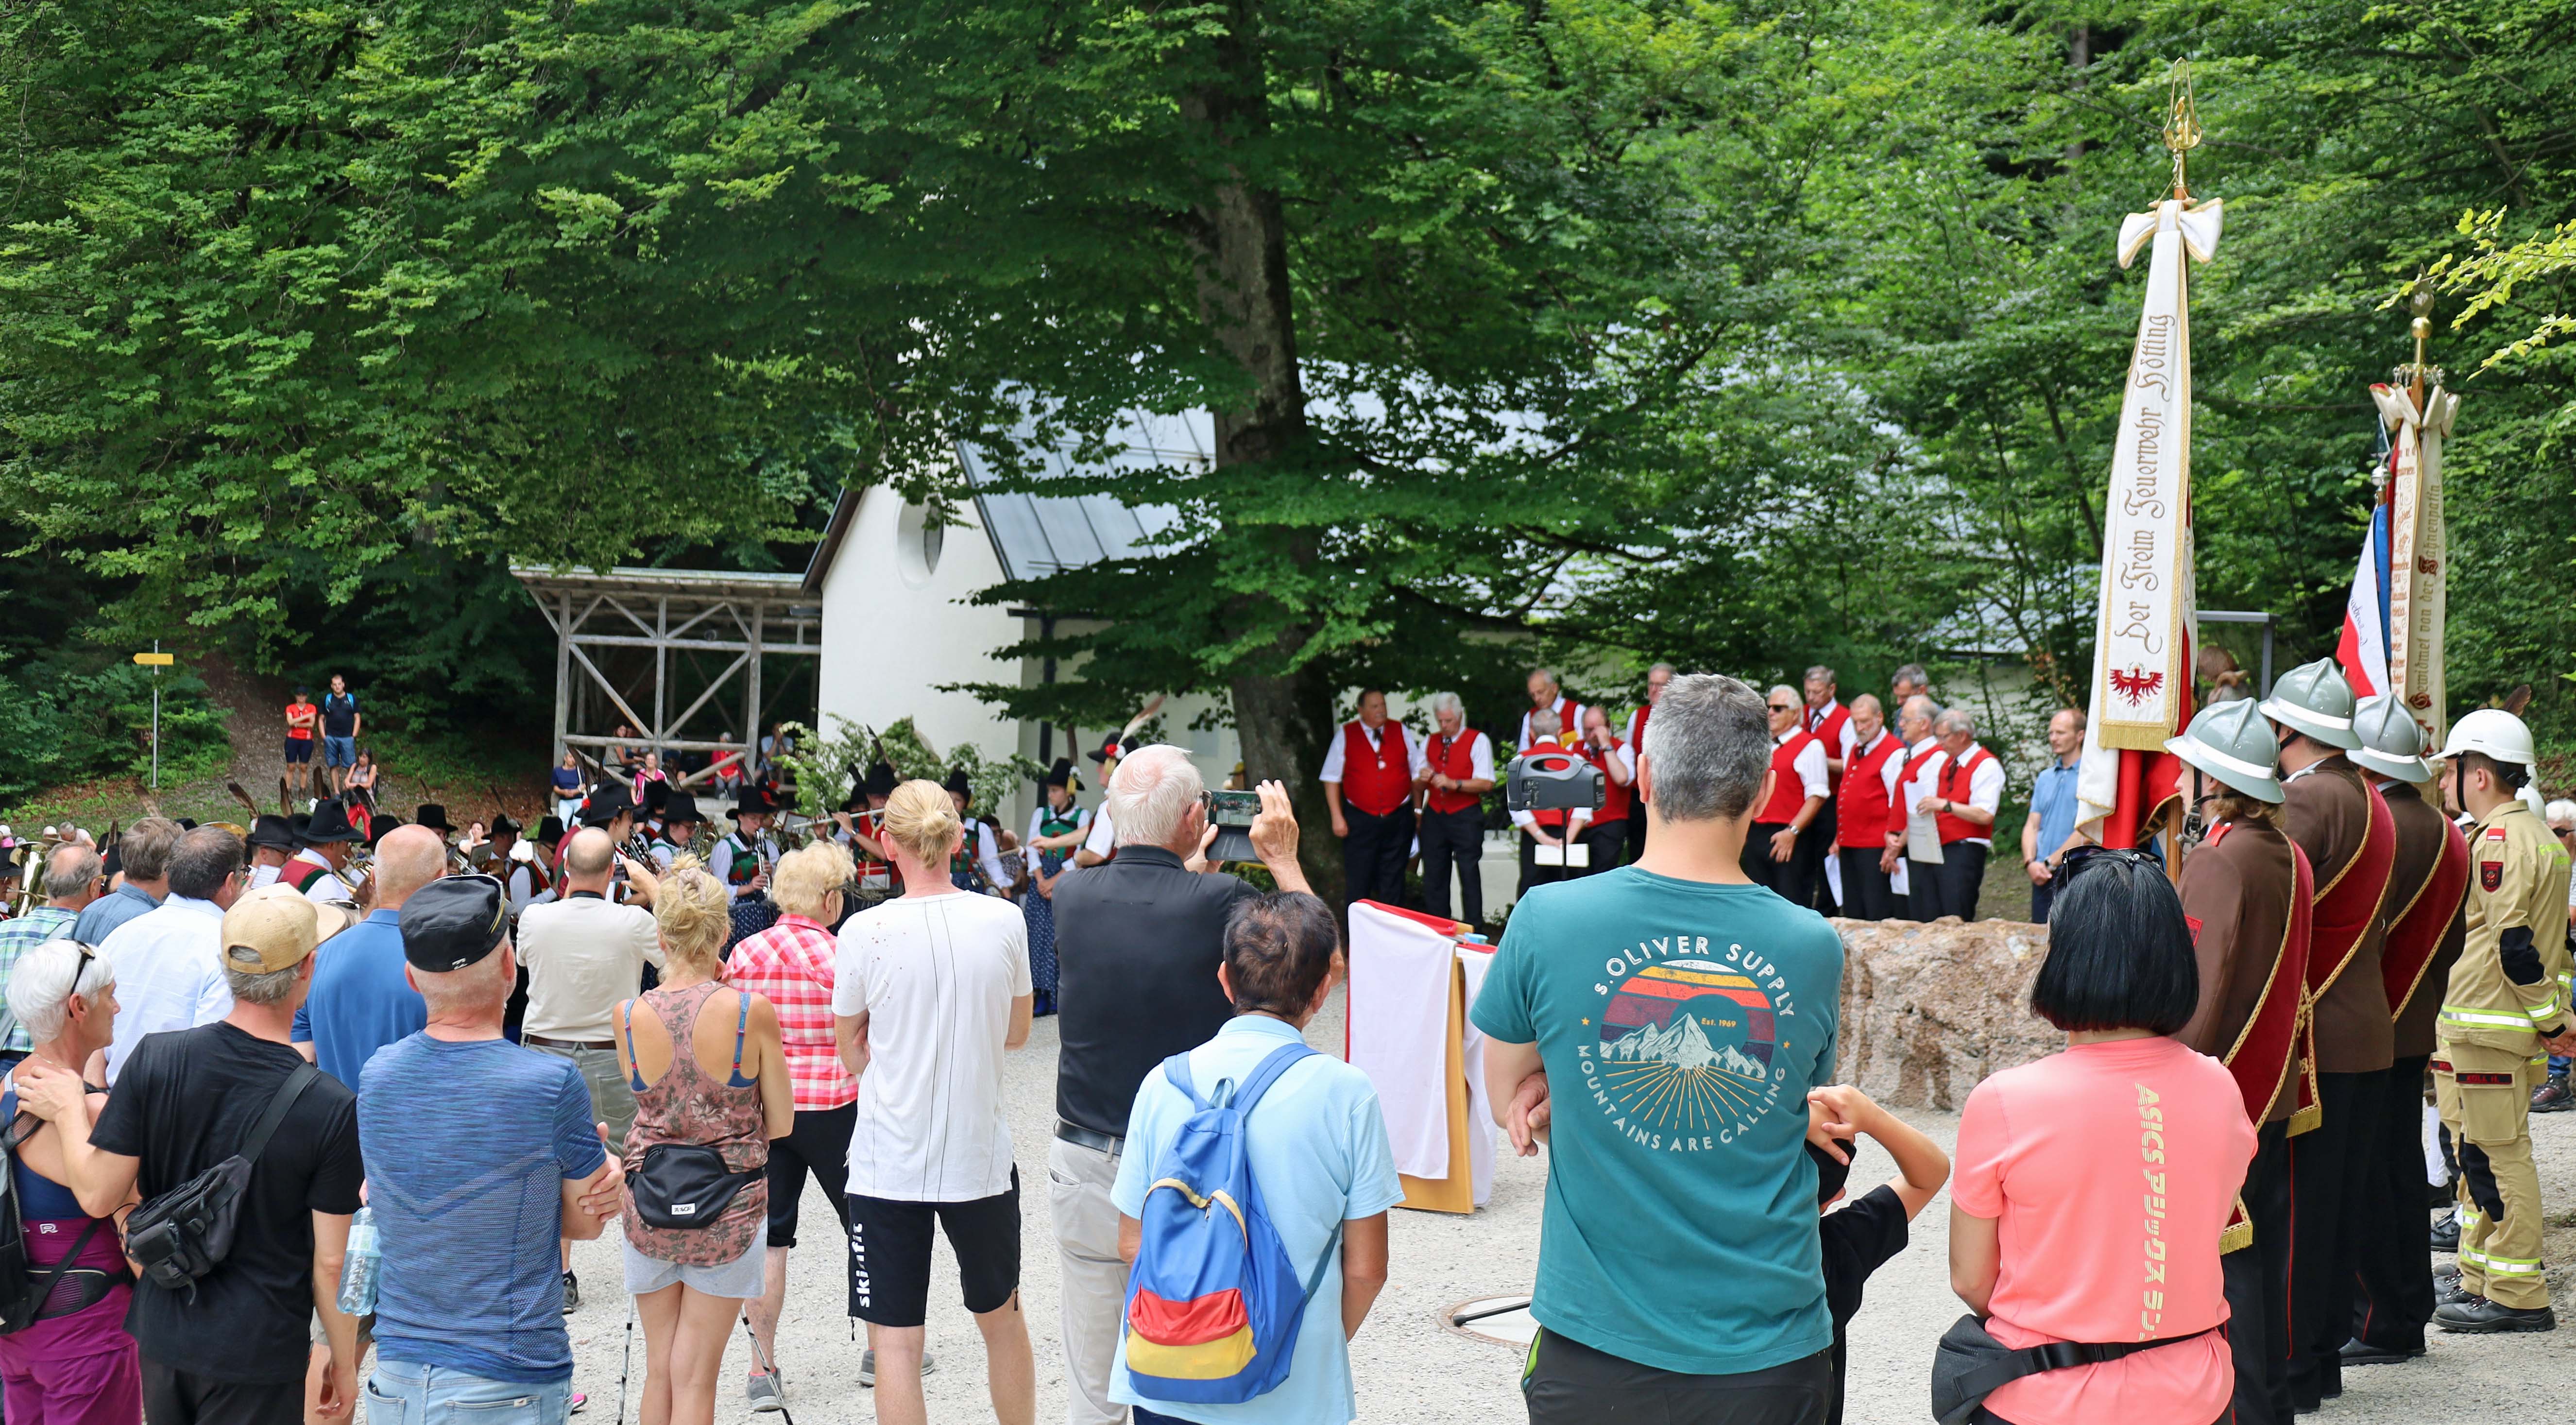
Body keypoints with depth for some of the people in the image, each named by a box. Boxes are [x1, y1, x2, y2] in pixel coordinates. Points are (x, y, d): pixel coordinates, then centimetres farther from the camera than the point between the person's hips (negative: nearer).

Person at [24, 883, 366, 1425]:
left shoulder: (155, 1059, -12)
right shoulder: (332, 1107, -19)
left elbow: (98, 1191, -5)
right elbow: (330, 1262, -13)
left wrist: (69, 1110, 12)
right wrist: (343, 1360, 2)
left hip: (162, 1333, 4)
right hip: (258, 1353, -4)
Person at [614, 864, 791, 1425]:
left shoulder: (629, 1016, -7)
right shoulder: (752, 1012, -13)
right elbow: (780, 1124, -5)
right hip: (730, 1206, -2)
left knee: (659, 1372, 16)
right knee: (695, 1380, 4)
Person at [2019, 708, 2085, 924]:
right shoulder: (2045, 777, 18)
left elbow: (2085, 832, -12)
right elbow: (2032, 825, 15)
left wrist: (2050, 862, -10)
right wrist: (2030, 863, -3)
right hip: (2042, 875, 7)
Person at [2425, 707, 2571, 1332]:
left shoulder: (2497, 843, -16)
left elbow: (2513, 945, -21)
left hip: (2484, 1027, -11)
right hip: (2511, 1027, 11)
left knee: (2495, 1157, -7)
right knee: (2488, 1156, 15)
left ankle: (2518, 1297, -4)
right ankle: (2483, 1283, 21)